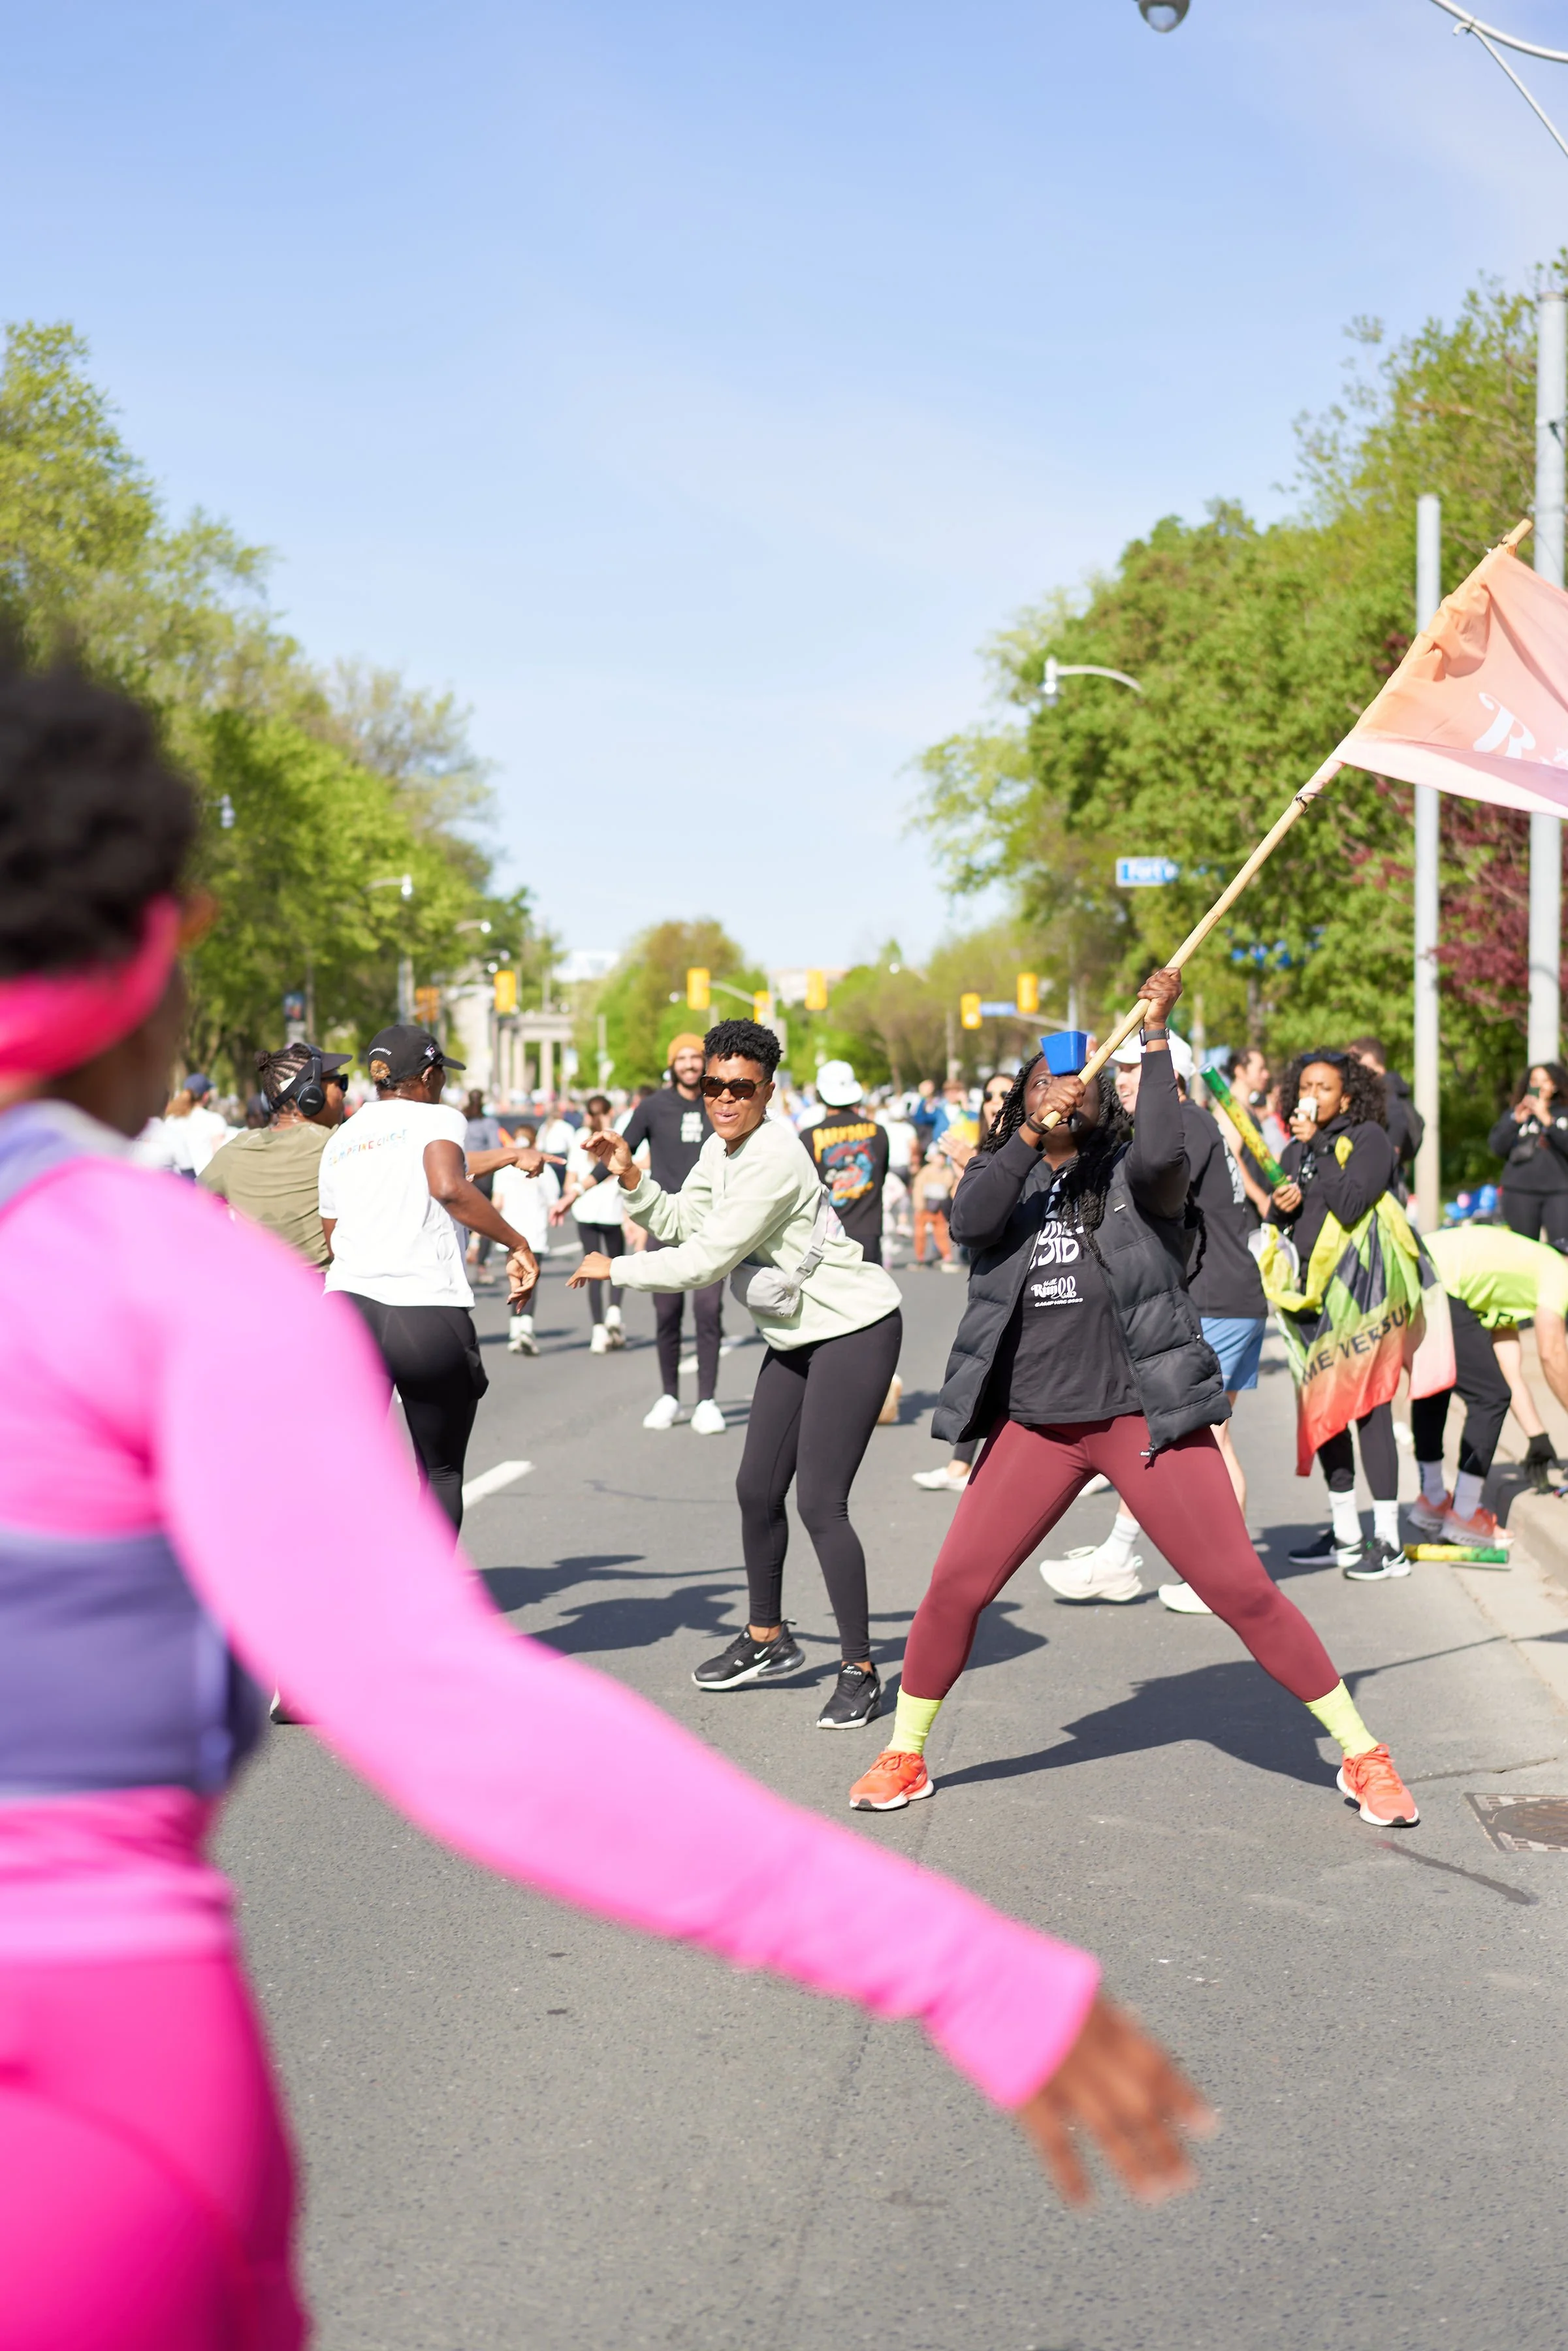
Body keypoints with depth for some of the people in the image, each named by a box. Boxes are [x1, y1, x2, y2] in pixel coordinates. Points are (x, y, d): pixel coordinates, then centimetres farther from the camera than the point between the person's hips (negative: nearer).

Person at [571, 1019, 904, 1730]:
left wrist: (614, 1269, -11)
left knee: (819, 1504, -12)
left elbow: (704, 1262, -23)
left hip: (854, 1329, -10)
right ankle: (767, 1639, 33)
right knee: (757, 1490, 14)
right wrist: (631, 1178, -3)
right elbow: (681, 1225, 12)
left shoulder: (773, 1157, -23)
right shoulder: (720, 1149, 7)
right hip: (798, 1333, 10)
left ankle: (859, 1672, -2)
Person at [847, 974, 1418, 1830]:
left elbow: (1162, 1152, -24)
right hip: (1032, 1425, 3)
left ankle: (1362, 1754, 4)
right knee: (954, 1587, -1)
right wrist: (1033, 1135, -25)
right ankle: (904, 1756, 19)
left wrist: (1155, 1035, -19)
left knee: (1241, 1588, -6)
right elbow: (969, 1221, -14)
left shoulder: (1133, 1174, -1)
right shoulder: (1002, 1175, 8)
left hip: (1144, 1417, -3)